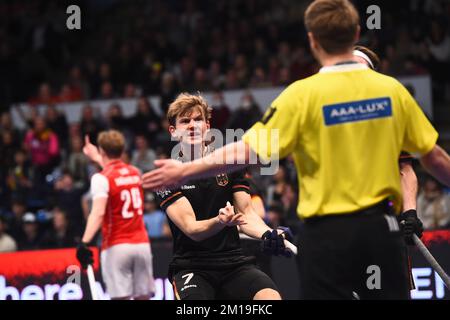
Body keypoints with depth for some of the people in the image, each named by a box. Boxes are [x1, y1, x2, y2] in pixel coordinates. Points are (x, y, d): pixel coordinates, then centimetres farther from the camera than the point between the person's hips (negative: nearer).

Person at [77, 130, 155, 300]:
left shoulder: (101, 178, -8)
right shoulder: (135, 173, 11)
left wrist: (85, 242, -30)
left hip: (116, 247, -5)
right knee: (143, 296, 8)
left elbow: (98, 213, -23)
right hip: (141, 244, 5)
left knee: (121, 297, -7)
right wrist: (97, 158, 50)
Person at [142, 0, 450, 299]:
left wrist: (186, 170, -3)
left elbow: (247, 152, -11)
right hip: (382, 227, 3)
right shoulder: (392, 89, 0)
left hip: (328, 232, -3)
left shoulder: (304, 94, -9)